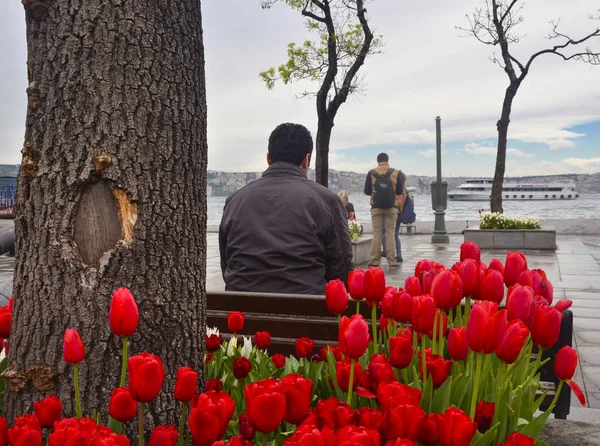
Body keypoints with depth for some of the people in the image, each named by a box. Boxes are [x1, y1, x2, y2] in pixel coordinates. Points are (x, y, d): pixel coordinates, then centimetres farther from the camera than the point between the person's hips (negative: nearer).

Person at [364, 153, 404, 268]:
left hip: (376, 207, 0)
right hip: (391, 207, 0)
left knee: (376, 234, 5)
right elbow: (400, 191, -1)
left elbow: (366, 191, 0)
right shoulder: (396, 173, -2)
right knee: (390, 234, 4)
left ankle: (375, 261, 5)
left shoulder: (371, 173, -2)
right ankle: (392, 261, 3)